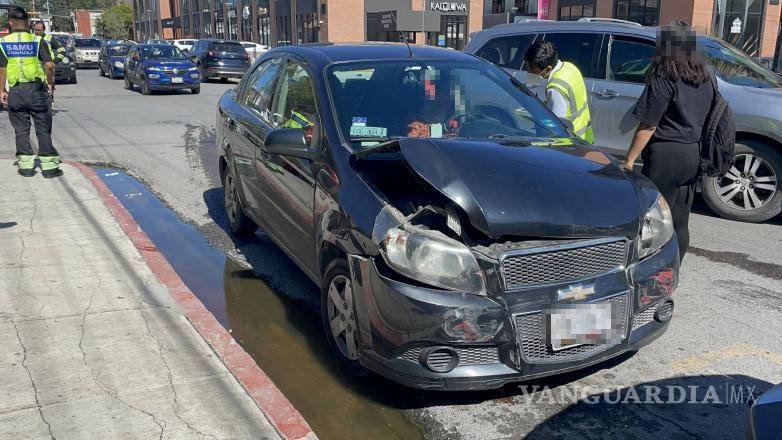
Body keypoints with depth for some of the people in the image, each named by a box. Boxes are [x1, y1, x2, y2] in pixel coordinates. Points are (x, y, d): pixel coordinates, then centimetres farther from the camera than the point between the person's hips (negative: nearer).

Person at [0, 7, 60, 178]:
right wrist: (50, 83, 2)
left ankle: (26, 166, 12)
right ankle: (49, 166, 5)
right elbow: (49, 65, -13)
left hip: (15, 91, 1)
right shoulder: (37, 41, -3)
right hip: (36, 90, -1)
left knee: (21, 130, 10)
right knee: (43, 129, 5)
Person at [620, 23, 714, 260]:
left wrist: (630, 159, -11)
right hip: (694, 154, 8)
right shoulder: (707, 78, 9)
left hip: (666, 154, -8)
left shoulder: (664, 78, -14)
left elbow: (648, 125, -16)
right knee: (679, 222, 14)